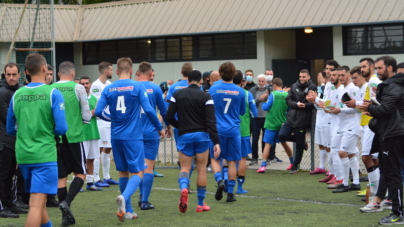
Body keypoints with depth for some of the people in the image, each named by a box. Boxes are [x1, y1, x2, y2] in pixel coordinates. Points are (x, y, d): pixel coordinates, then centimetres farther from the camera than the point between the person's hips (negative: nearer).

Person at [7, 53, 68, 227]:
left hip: (23, 155, 5)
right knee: (36, 205, -8)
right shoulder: (53, 93, -8)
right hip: (44, 155, -5)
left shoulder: (17, 95, 4)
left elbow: (10, 129, 12)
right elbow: (61, 129, -11)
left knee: (38, 200, 21)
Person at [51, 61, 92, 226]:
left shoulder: (51, 89, 1)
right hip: (74, 137, -3)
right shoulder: (77, 88, -5)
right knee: (80, 173, 9)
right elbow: (86, 116, -3)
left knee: (61, 176, 9)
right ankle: (66, 202, -15)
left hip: (56, 137, 3)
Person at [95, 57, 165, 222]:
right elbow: (148, 110, -10)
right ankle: (124, 197, -30)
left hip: (116, 137, 4)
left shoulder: (108, 89, 3)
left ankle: (128, 211, 20)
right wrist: (160, 128, 3)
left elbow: (98, 112, -1)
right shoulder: (137, 87, -6)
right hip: (133, 137, -4)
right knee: (137, 173, -1)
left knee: (123, 172, 16)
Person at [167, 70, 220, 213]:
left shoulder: (177, 95, 2)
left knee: (185, 167, 8)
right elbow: (211, 121, -10)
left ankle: (183, 188, -25)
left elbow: (169, 116, 0)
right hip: (202, 135, -1)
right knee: (201, 169, 8)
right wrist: (216, 142, -13)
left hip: (185, 135, 1)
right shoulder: (206, 97, -4)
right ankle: (201, 204, 12)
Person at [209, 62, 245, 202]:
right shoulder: (240, 91, -1)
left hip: (217, 129, -1)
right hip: (233, 130, 1)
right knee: (232, 161, 7)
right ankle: (230, 193, 7)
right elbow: (242, 112, 11)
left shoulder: (214, 88, -4)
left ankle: (219, 180, -13)